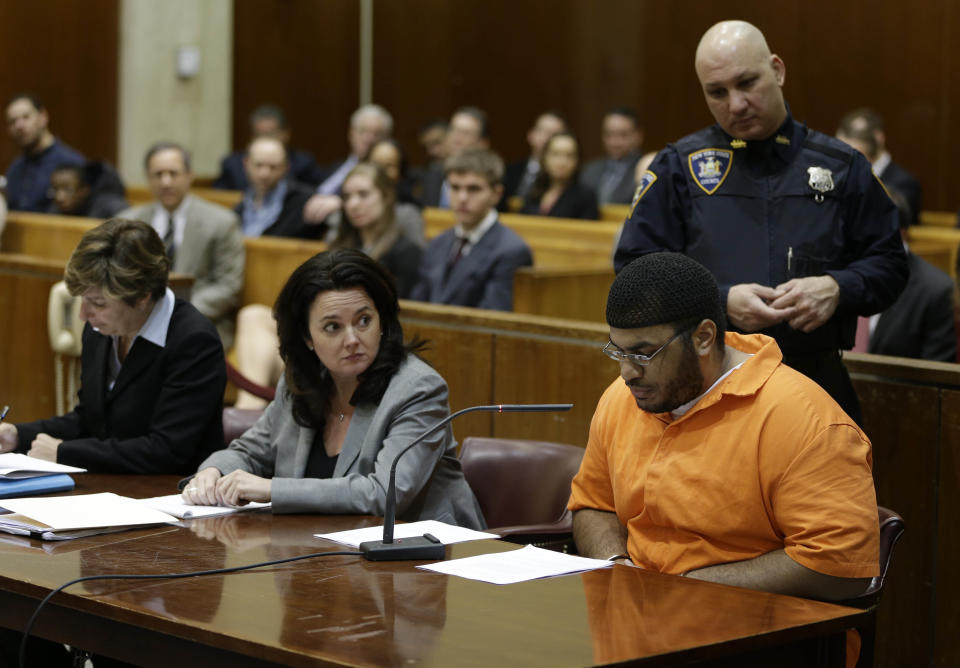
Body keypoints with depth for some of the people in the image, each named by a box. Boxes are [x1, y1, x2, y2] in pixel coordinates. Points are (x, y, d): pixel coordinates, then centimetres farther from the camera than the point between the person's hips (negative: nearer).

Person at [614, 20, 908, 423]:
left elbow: (888, 264, 11)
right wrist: (720, 301, -14)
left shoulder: (842, 167, 9)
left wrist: (836, 289, -11)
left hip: (816, 387, 1)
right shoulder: (679, 167, 6)